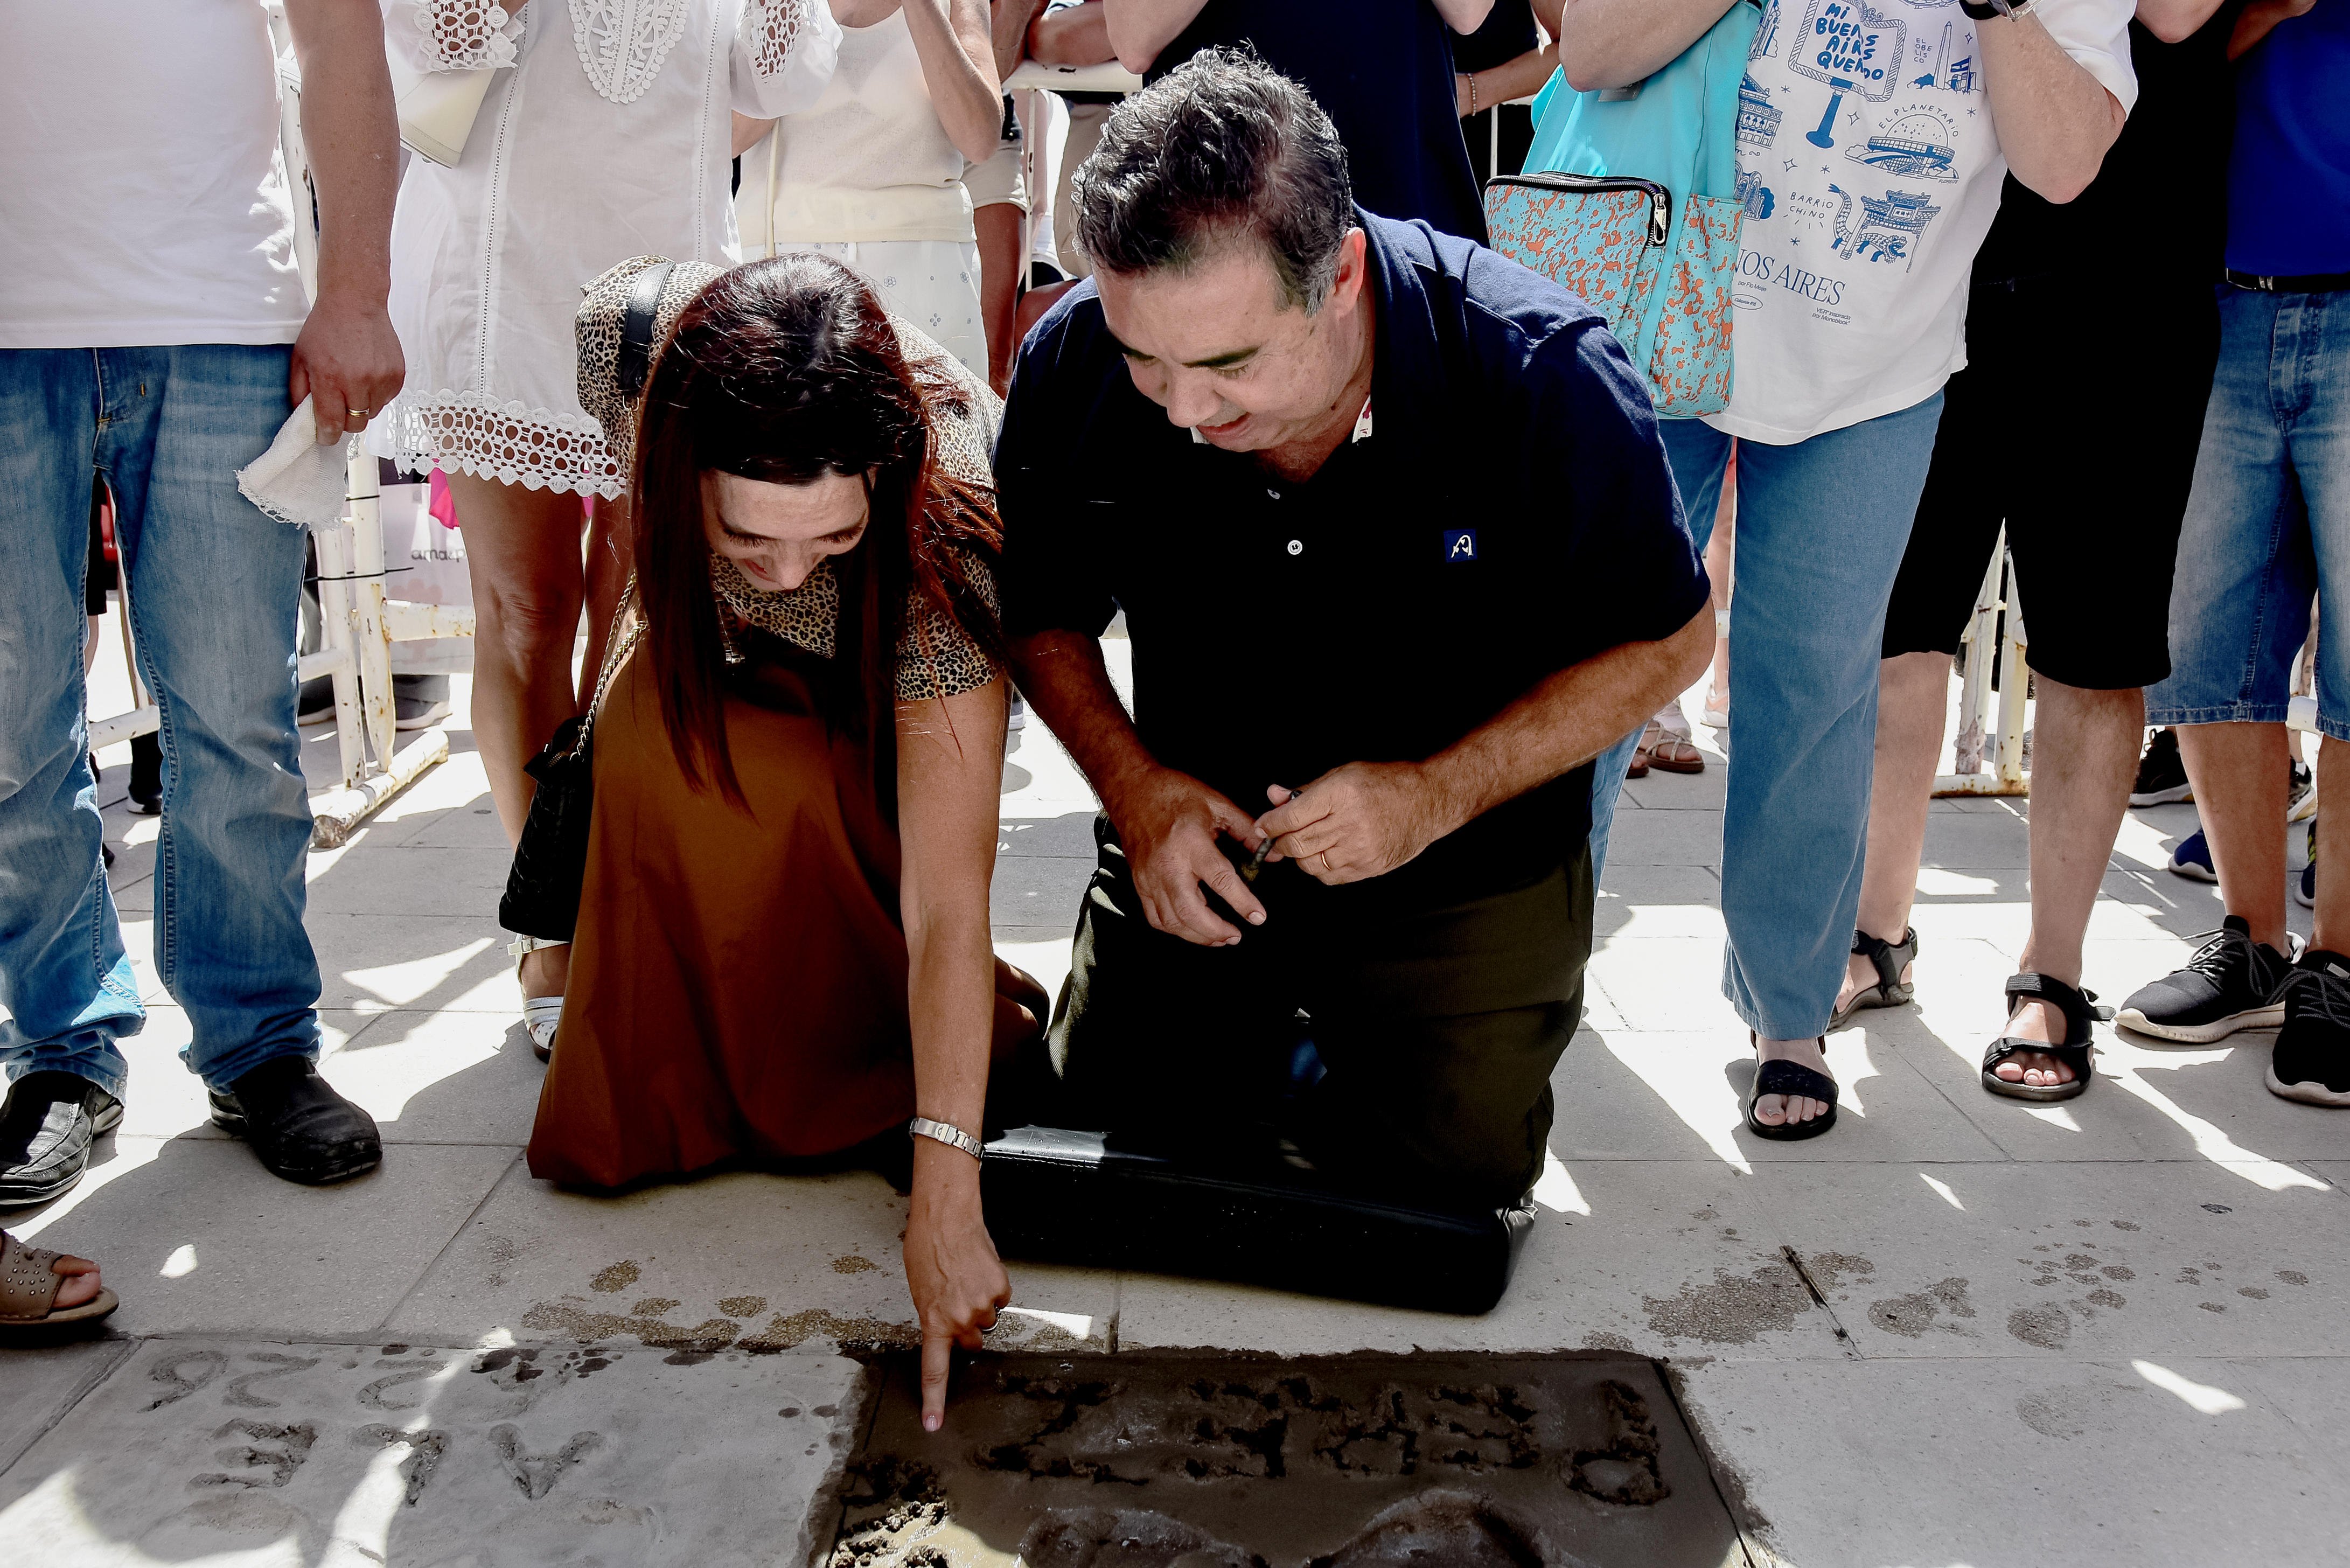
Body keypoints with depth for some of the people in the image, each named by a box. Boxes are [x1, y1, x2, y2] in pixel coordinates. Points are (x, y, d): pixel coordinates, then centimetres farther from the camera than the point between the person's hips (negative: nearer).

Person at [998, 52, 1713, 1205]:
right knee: (1117, 1120, 4)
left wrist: (1438, 795, -24)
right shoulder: (1071, 367, -19)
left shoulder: (1544, 378, -27)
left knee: (1446, 1179, 0)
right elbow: (1040, 611, -1)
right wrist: (1133, 786, -17)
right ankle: (1273, 1018, 33)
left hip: (1466, 876, -2)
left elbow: (1665, 643, -13)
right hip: (1190, 835, 2)